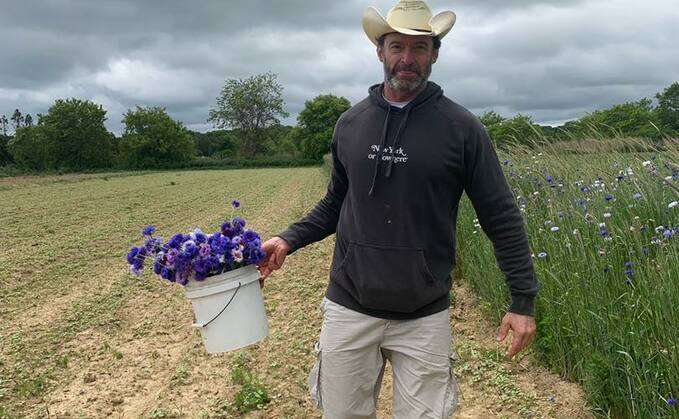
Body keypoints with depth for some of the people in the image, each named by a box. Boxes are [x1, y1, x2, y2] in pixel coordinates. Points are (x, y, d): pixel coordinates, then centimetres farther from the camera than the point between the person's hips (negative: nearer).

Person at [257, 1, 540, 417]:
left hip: (425, 316, -2)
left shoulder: (462, 127, -5)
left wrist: (524, 299, -4)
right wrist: (288, 239, 2)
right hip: (349, 309, 3)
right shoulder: (350, 123, 4)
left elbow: (501, 216, -2)